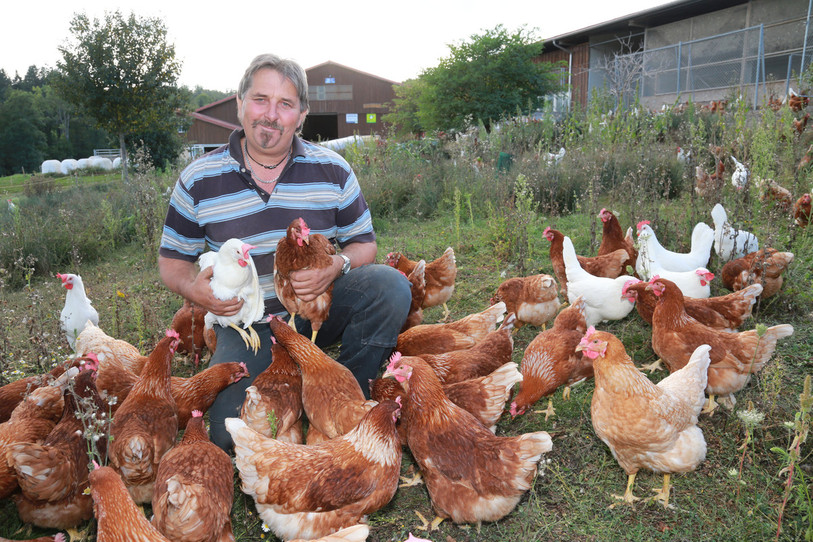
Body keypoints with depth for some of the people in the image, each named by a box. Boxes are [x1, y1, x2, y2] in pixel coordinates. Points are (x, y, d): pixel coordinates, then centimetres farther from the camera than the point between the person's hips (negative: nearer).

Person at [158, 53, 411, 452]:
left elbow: (364, 244, 3)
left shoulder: (332, 171, -2)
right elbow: (172, 260, 6)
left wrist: (337, 266, -21)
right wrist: (194, 289, -18)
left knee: (390, 284, -28)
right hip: (248, 325, 0)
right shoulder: (197, 180, -3)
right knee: (226, 432, -20)